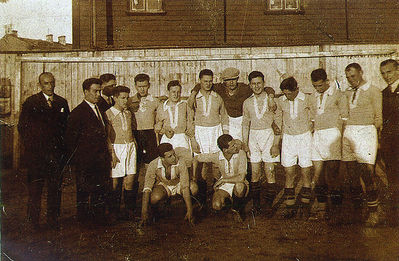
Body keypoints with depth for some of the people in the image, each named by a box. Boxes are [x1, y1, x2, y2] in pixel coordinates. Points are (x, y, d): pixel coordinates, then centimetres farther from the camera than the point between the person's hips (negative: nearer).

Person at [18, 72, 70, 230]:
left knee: (55, 188, 7)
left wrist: (64, 146, 6)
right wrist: (30, 146, -2)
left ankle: (53, 219, 18)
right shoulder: (31, 102, 2)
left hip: (57, 153, 3)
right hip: (36, 152, -2)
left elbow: (67, 126, 14)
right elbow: (22, 126, 2)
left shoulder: (62, 102, 11)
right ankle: (33, 221, 15)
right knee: (35, 188, 3)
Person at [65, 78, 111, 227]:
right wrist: (74, 159, -8)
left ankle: (99, 217, 22)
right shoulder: (78, 112, -8)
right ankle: (84, 218, 18)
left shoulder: (100, 110, 15)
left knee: (101, 189, 10)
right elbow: (70, 138, -8)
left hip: (101, 159, 7)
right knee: (84, 190, 5)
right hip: (85, 160, -6)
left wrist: (106, 156, 13)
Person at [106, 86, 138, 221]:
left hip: (130, 147, 5)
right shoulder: (108, 114, -3)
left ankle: (129, 210, 11)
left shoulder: (128, 113, 15)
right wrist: (112, 153, -13)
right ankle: (114, 212, 11)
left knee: (130, 180, 0)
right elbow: (107, 136, -6)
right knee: (116, 181, -2)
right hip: (116, 148, -5)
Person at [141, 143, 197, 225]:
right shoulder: (153, 165, -26)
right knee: (155, 198, -37)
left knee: (194, 188, -31)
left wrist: (189, 211, -36)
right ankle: (154, 209, 1)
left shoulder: (181, 163, -28)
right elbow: (147, 189, -27)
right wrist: (144, 212, -35)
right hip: (162, 186, -1)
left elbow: (185, 187, -30)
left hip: (178, 184, 1)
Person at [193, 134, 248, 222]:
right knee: (216, 206, -26)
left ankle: (236, 209, -7)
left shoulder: (241, 154, -22)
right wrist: (194, 177, 2)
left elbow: (241, 177, -29)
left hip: (238, 184, -1)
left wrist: (223, 180, -19)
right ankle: (224, 199, 13)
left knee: (239, 186, -39)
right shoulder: (216, 156, -15)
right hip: (223, 186, 2)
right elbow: (196, 158, 0)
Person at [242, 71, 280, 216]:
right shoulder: (248, 102, 12)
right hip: (253, 137, 3)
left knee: (270, 173, -3)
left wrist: (276, 144, -8)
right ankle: (255, 203, 12)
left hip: (269, 135, -2)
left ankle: (269, 205, 5)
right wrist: (245, 143, 6)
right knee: (255, 173, 2)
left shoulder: (271, 100, 1)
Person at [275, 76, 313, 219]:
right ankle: (290, 206, 9)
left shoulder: (306, 99, -7)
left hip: (304, 137, -2)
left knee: (305, 173, 1)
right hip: (288, 138, 2)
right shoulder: (281, 101, 0)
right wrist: (280, 134, 16)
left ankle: (305, 205, 14)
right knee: (289, 173, 1)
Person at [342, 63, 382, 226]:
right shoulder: (347, 93, 18)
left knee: (367, 175, -9)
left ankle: (373, 213, 3)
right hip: (348, 133, 5)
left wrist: (373, 136, 0)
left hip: (366, 132, -5)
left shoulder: (373, 91, 4)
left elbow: (378, 118, 5)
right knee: (352, 176, 4)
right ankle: (356, 210, 14)